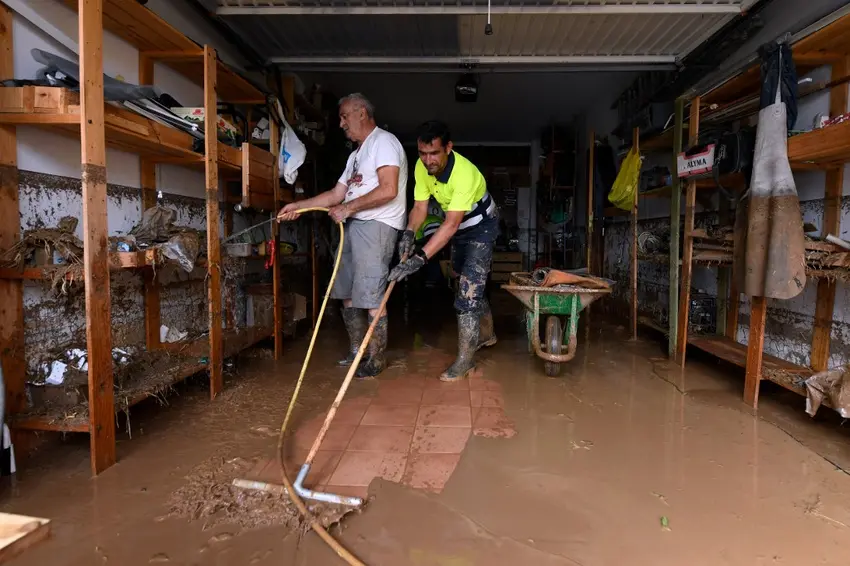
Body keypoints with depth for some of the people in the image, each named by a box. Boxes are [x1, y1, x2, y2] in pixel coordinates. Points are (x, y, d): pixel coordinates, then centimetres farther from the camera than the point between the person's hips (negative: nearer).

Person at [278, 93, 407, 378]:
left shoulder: (384, 141, -5)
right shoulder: (357, 154, 25)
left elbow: (388, 190, -18)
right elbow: (336, 194, 21)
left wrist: (348, 208, -13)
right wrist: (298, 206, 13)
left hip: (377, 226, -9)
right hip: (354, 226, 10)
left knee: (371, 296, -8)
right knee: (348, 292, 11)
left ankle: (377, 359, 4)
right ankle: (356, 351, 24)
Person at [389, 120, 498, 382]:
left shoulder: (465, 173, -37)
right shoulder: (422, 167, -16)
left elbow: (451, 224, -41)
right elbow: (420, 207, -13)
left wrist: (419, 259, -48)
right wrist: (409, 234, -35)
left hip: (481, 226, -7)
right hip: (459, 228, 7)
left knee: (469, 288, -14)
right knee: (470, 283, 18)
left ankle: (465, 358, -4)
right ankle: (486, 334, 39)